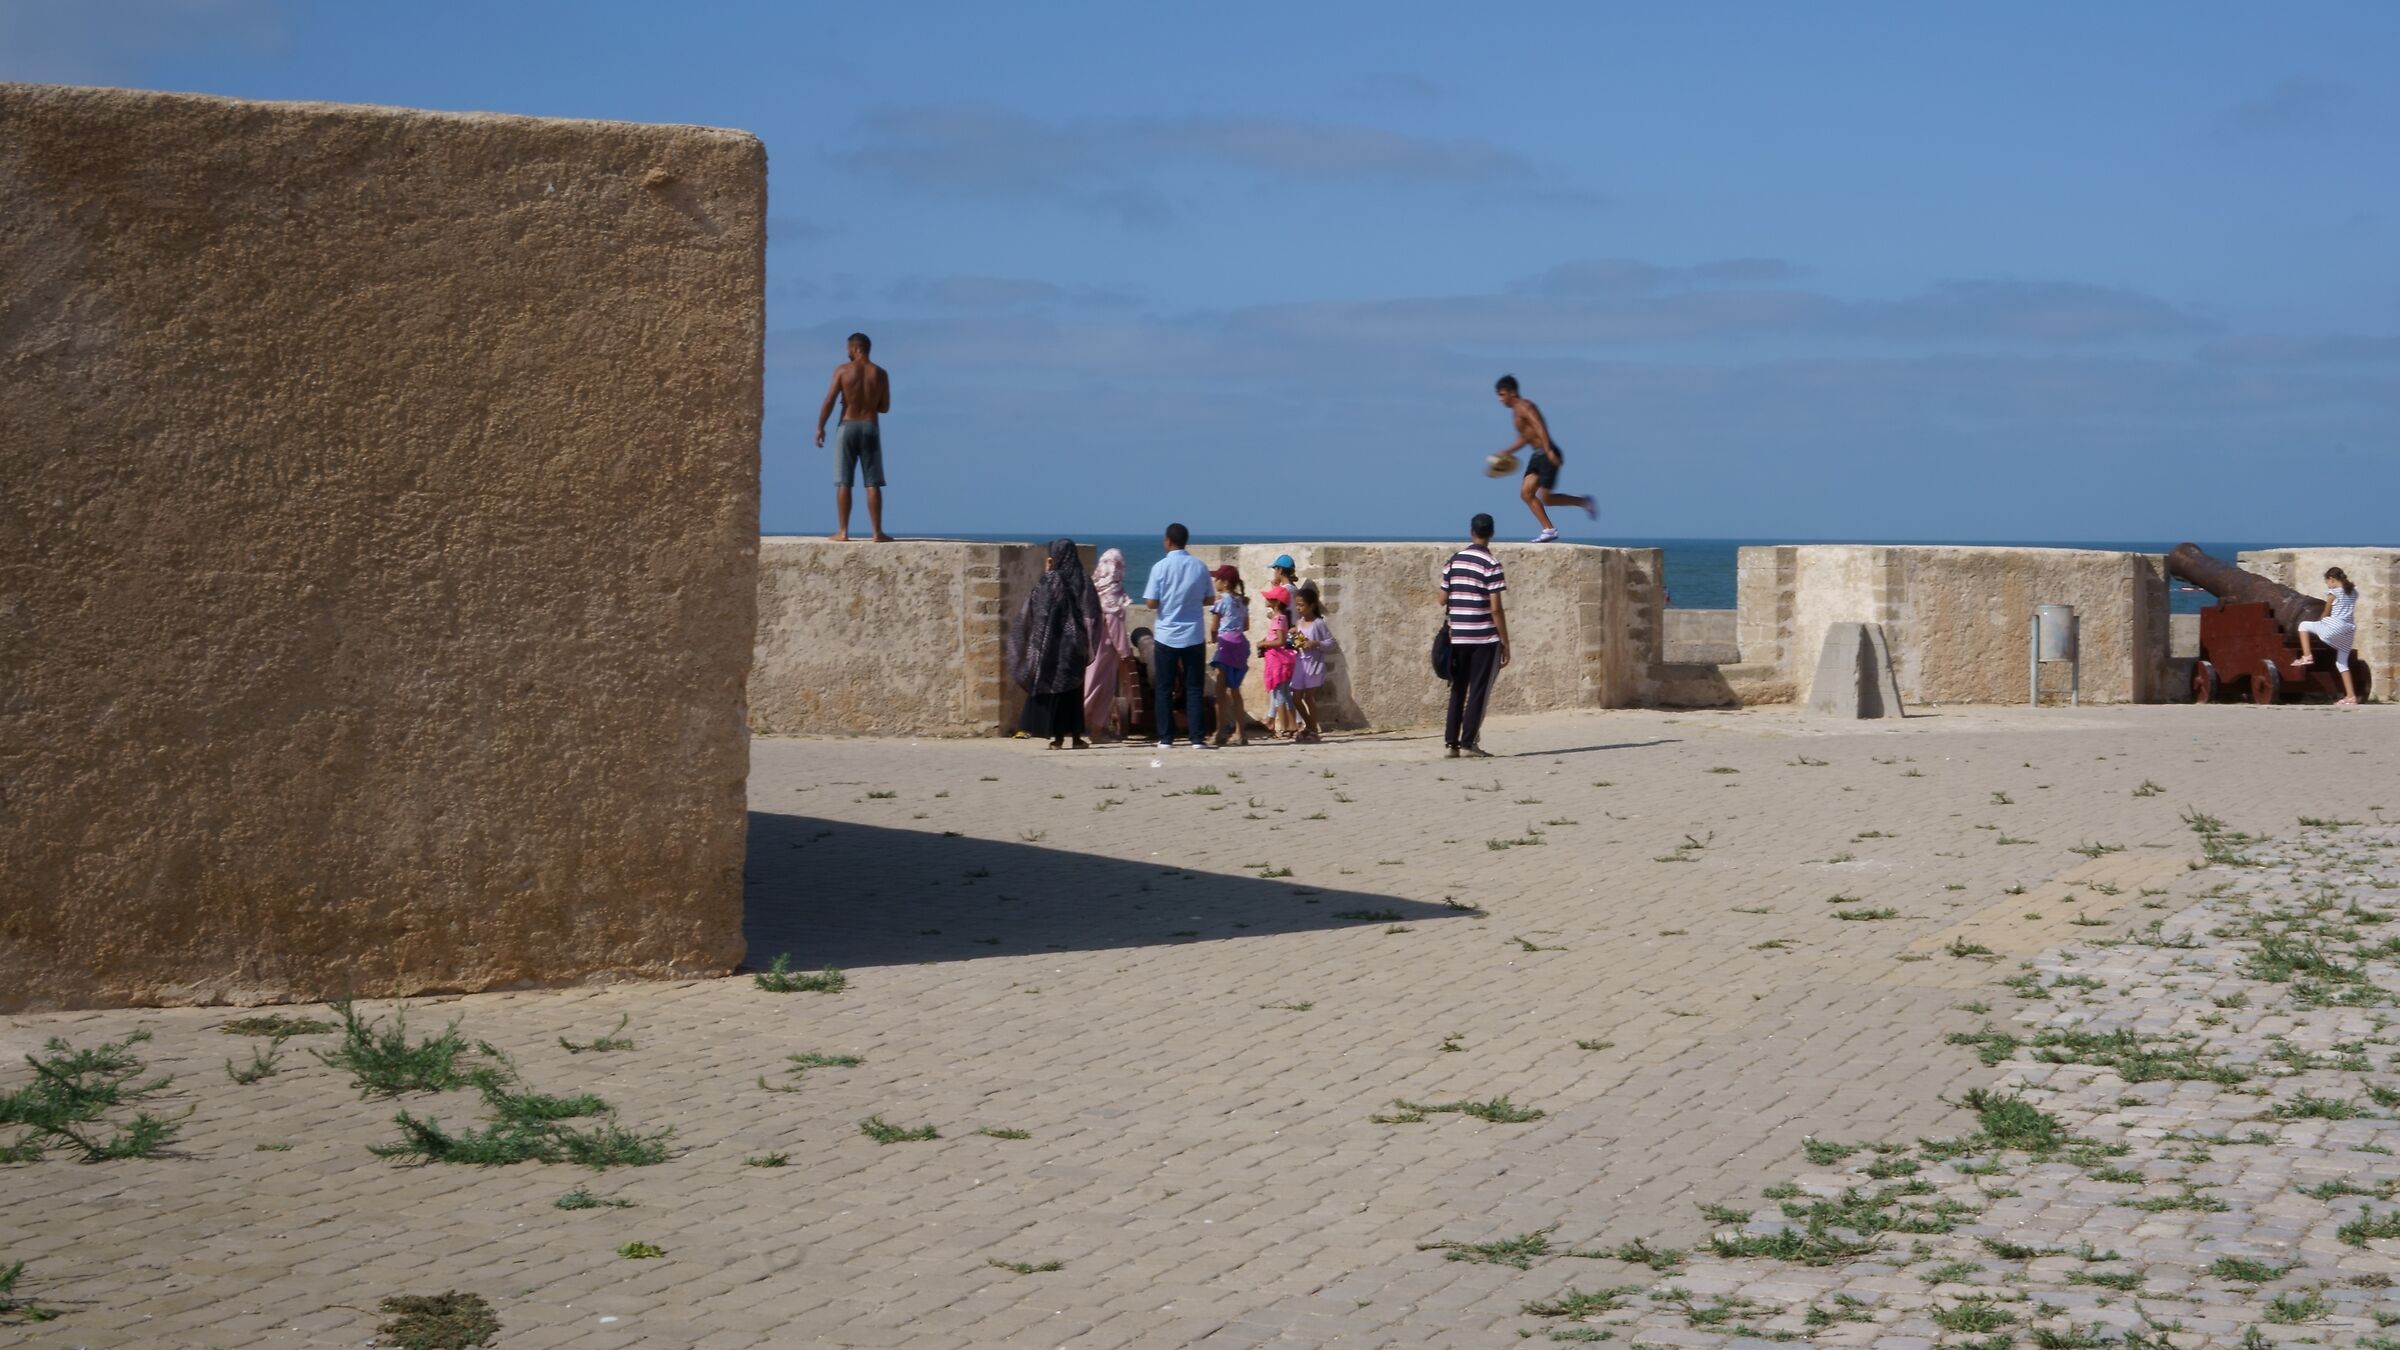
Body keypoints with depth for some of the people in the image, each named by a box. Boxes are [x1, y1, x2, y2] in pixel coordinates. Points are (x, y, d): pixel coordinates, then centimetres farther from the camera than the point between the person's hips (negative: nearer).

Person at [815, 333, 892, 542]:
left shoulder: (843, 370, -2)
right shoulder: (880, 374, 4)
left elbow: (828, 401, -7)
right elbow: (885, 407, 8)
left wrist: (820, 428, -1)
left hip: (848, 426, -1)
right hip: (871, 428, 1)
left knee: (843, 483, 3)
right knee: (873, 484, 0)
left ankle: (843, 531, 0)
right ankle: (878, 532, -4)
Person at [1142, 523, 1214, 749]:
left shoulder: (1161, 567, -9)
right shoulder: (1199, 566, 0)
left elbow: (1151, 603, -10)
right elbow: (1208, 599, 7)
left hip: (1166, 635, -2)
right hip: (1193, 635, 2)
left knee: (1164, 688, 6)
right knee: (1193, 688, 5)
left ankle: (1166, 738, 5)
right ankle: (1197, 738, 0)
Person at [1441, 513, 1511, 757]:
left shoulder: (1453, 561, 6)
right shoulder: (1492, 565, -9)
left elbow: (1443, 599, 9)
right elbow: (1496, 608, -13)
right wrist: (1505, 643, -8)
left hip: (1457, 636, 4)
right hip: (1485, 638, -4)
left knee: (1458, 690, 11)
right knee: (1479, 692, 0)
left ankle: (1451, 742, 8)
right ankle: (1469, 742, -4)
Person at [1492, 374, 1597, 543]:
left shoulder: (1524, 407, -12)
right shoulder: (1516, 411, 18)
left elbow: (1540, 427, -25)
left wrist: (1549, 451, -35)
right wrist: (1507, 452, 22)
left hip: (1548, 455, -10)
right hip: (1537, 455, 10)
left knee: (1545, 497, -11)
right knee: (1526, 492, 0)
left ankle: (1583, 502, 6)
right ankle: (1549, 530, -1)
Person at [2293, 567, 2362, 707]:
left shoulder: (2333, 593, -2)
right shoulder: (2353, 592, 16)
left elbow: (2327, 613, 7)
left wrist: (2320, 622, 26)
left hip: (2336, 626, -7)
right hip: (2349, 630, 7)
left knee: (2304, 625, 10)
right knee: (2342, 662, 11)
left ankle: (2307, 656, -4)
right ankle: (2351, 697, 5)